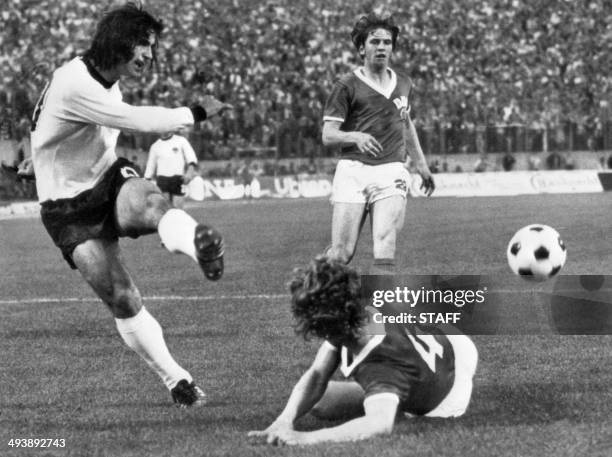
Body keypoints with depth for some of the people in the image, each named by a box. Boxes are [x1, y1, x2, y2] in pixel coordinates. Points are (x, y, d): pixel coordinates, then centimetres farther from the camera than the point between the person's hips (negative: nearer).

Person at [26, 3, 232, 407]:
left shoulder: (107, 81, 8)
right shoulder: (74, 85, -22)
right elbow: (138, 120, -27)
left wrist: (46, 158, 41)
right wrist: (196, 113, -20)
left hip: (109, 181, 5)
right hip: (70, 210, -5)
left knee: (151, 202, -34)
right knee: (122, 299, -15)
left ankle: (201, 246, -67)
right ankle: (175, 378, -1)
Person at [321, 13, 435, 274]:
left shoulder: (403, 85, 16)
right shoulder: (347, 86, 0)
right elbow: (328, 135, -4)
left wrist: (421, 165, 32)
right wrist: (356, 137, -23)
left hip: (391, 173, 3)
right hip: (353, 172, -3)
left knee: (385, 244, -16)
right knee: (342, 253, -6)